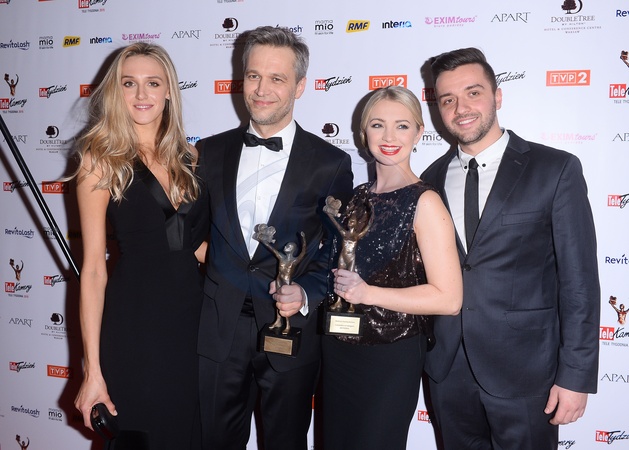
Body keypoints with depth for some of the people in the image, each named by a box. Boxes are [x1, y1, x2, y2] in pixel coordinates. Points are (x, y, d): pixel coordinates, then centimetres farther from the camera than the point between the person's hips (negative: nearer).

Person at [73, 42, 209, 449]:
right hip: (133, 323, -4)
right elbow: (93, 269, -9)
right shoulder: (102, 160, -6)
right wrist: (93, 370, -10)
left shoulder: (189, 157, 5)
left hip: (194, 315, 4)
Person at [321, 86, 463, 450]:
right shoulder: (358, 196, 6)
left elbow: (449, 299, -19)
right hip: (339, 351, 7)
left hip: (391, 359, -6)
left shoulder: (425, 202, -14)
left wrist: (367, 293, -23)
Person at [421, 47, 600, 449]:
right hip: (448, 371, 4)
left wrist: (576, 376, -10)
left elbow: (579, 281, -8)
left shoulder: (556, 169, -6)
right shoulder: (432, 179, 6)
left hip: (524, 371, -3)